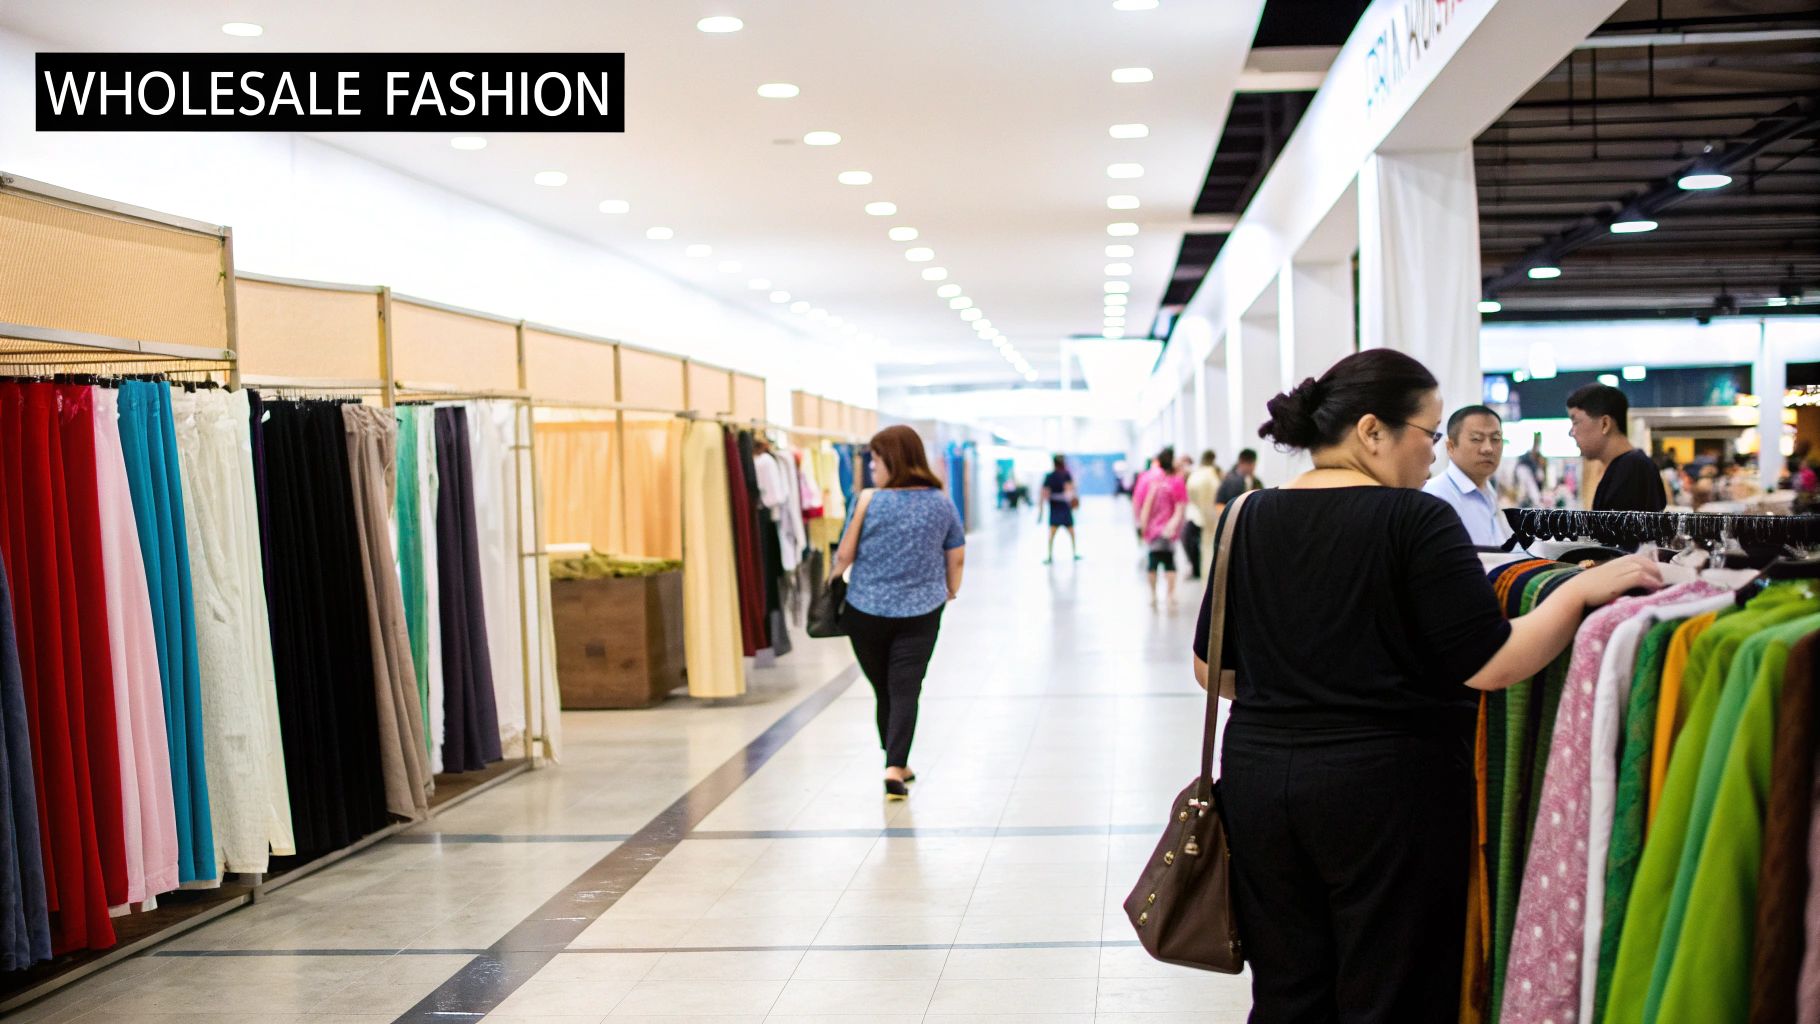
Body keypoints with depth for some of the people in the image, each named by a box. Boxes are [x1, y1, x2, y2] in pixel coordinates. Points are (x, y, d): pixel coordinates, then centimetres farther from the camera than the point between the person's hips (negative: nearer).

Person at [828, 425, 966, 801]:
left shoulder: (869, 500, -10)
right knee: (906, 691, 2)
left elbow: (845, 553, -7)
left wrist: (832, 577, 14)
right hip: (920, 611, 1)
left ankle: (897, 765, 27)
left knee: (883, 689, 15)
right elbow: (956, 558, 7)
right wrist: (951, 589, 26)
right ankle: (895, 768, -10)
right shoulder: (941, 502, -1)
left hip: (867, 610, -1)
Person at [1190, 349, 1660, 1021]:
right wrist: (1583, 590, -5)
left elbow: (1210, 669, 10)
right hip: (1385, 785, -5)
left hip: (1258, 778, 5)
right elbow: (1490, 667, -15)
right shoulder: (1417, 520, -11)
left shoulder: (1249, 519, 5)